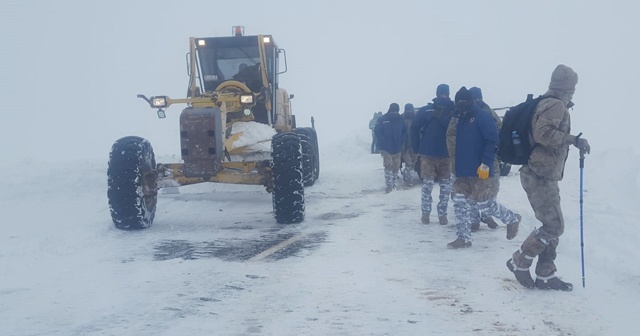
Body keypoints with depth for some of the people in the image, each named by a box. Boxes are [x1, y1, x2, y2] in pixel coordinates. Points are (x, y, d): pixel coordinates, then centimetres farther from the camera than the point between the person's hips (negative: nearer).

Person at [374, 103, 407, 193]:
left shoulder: (400, 120, 4)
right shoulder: (383, 119, -7)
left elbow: (404, 132, 12)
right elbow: (377, 131, -6)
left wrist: (401, 143, 1)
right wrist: (382, 143, -11)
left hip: (397, 148, 4)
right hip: (386, 148, -4)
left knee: (396, 167, 8)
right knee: (388, 166, -13)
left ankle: (393, 183, 22)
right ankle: (389, 185, -12)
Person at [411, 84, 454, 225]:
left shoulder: (452, 112, 0)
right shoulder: (425, 110, -2)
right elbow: (414, 129, 1)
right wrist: (417, 149, 0)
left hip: (446, 156, 2)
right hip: (427, 155, -1)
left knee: (446, 187, 5)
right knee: (427, 185, -3)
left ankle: (442, 213, 19)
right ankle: (425, 213, 13)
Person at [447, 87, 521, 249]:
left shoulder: (482, 116, -11)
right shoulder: (461, 119, 14)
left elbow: (492, 141, -18)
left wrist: (486, 163, -23)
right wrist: (457, 166, 20)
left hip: (480, 171, -8)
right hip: (463, 171, 8)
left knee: (483, 203, -3)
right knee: (460, 203, 3)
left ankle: (512, 218, 21)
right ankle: (463, 238, 11)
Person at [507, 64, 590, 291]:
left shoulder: (544, 104, 15)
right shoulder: (556, 105, -13)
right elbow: (543, 133, -27)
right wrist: (573, 139, -24)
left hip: (542, 175, 10)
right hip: (541, 177, -10)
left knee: (552, 226, 11)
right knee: (554, 226, -8)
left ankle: (545, 276, 16)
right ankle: (519, 262, 3)